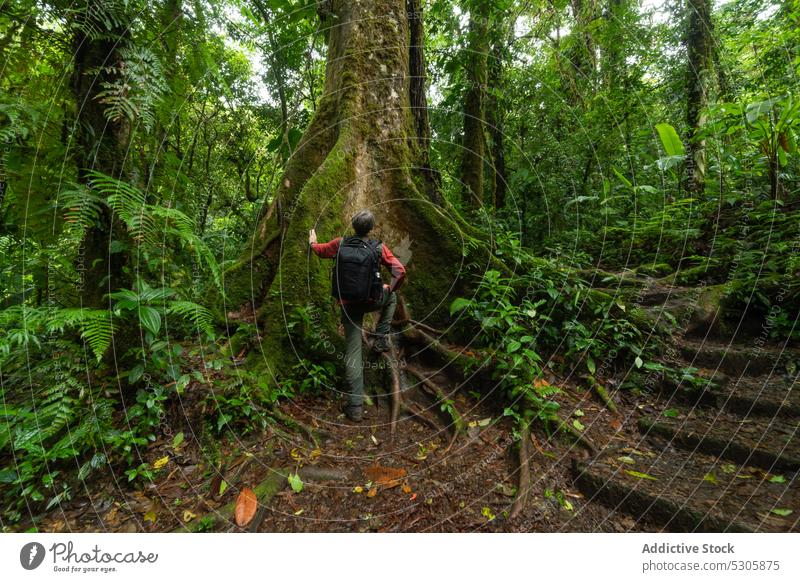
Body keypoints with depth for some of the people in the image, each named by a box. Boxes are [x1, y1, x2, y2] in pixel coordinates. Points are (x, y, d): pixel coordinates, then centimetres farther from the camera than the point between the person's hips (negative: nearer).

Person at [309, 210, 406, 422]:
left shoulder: (341, 244, -5)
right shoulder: (379, 248, -10)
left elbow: (320, 250, 13)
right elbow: (400, 271, -14)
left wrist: (313, 242, 37)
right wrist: (392, 288, 6)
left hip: (348, 305, 2)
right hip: (372, 301, -1)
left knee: (353, 351, 6)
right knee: (391, 297, 33)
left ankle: (355, 405, 7)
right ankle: (381, 339, 23)